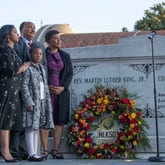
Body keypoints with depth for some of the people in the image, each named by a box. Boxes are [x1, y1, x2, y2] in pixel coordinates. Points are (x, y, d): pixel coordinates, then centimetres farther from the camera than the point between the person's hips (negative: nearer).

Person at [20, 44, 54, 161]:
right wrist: (28, 102, -17)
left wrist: (48, 102, 14)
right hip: (32, 102, -8)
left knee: (37, 127, 9)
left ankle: (35, 153, 13)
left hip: (42, 102, 8)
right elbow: (24, 87, -12)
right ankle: (32, 154, -5)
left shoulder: (42, 69, 17)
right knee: (31, 128, -6)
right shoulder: (28, 68, -6)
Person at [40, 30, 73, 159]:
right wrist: (46, 87, -11)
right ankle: (45, 150, 0)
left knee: (60, 120, 0)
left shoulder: (65, 56, 11)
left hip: (62, 92, 3)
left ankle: (56, 150, 5)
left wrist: (63, 87, -7)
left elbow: (70, 73, 8)